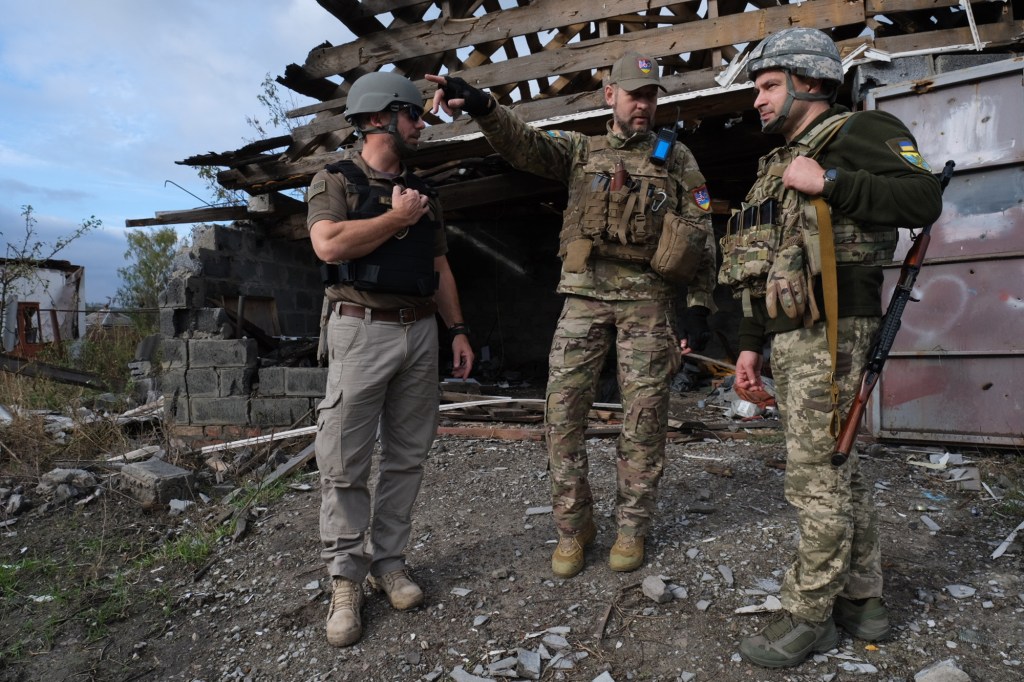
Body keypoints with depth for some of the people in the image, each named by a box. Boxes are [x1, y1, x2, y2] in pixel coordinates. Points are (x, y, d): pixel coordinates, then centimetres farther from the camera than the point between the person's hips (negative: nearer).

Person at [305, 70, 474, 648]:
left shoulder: (424, 193, 18)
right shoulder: (336, 180, 2)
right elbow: (329, 245, -17)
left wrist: (458, 330, 11)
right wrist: (396, 218, -8)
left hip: (420, 332, 6)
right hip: (362, 330, -5)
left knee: (407, 456, 8)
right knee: (347, 461, -2)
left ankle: (389, 561, 21)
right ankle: (345, 580, 11)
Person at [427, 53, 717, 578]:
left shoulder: (677, 159, 11)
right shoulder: (581, 150, 12)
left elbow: (701, 235, 9)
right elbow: (523, 142, -6)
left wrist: (701, 303, 1)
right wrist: (481, 105, -25)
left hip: (647, 300, -1)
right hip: (584, 297, 1)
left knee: (643, 417, 2)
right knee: (562, 410, -2)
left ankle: (632, 528, 19)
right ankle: (573, 526, 14)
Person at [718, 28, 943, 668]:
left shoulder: (859, 131, -1)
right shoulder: (780, 163, 24)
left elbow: (924, 198, -16)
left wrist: (830, 182, -19)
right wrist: (752, 345, 19)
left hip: (828, 333, -9)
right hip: (788, 336, 9)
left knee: (816, 478, -5)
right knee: (837, 468, 13)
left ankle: (809, 617, 7)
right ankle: (863, 601, 25)